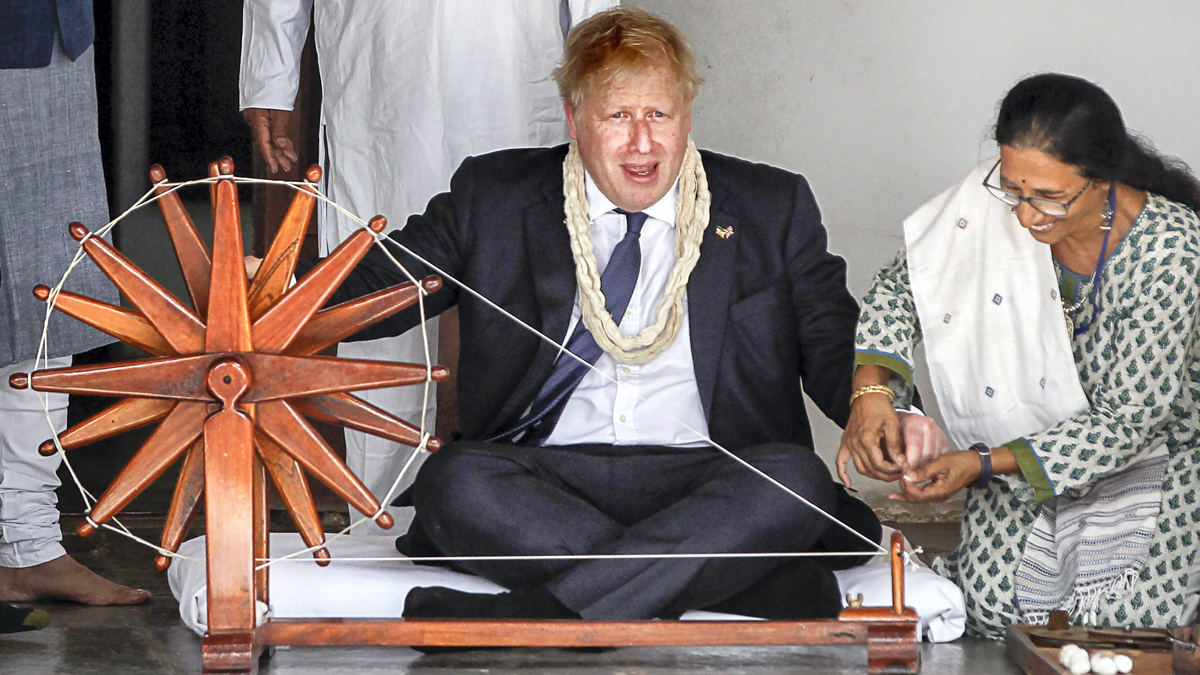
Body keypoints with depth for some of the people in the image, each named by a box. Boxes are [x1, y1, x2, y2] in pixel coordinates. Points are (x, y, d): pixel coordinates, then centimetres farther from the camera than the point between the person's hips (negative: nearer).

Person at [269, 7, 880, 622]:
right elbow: (378, 285, 11)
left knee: (795, 480, -33)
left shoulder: (773, 208, 12)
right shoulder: (491, 196, 12)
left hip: (704, 479, 0)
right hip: (546, 474, 0)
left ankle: (532, 615, -39)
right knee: (452, 480, -32)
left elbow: (836, 351, 10)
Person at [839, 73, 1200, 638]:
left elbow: (1127, 418, -23)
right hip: (1022, 462, 2)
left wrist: (984, 464, -29)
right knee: (997, 609, -16)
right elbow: (900, 288, -3)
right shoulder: (993, 199, -16)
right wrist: (871, 390, -22)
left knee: (1125, 624, -19)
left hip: (1145, 459, -2)